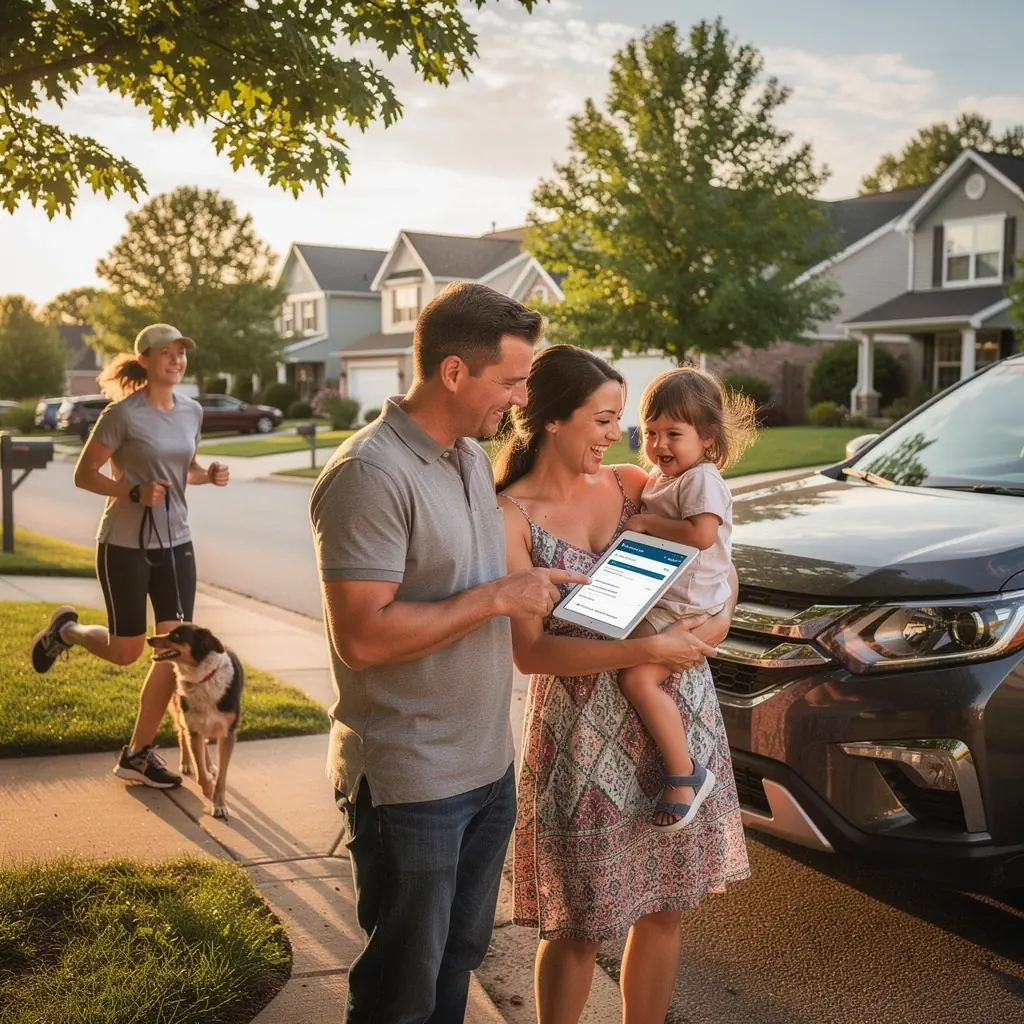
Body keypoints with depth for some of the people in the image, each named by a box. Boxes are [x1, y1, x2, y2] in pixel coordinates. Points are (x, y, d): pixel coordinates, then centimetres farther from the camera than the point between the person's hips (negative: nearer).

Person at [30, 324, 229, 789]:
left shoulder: (192, 411, 4)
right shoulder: (123, 414, -14)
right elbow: (83, 475, -9)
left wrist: (210, 475, -3)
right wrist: (135, 493, -23)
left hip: (176, 542, 5)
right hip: (124, 545, -5)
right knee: (126, 651, 5)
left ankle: (137, 755, 12)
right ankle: (66, 630, 38)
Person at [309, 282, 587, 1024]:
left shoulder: (473, 457, 8)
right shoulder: (371, 474, -21)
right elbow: (361, 637, -26)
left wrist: (533, 589, 5)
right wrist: (498, 598, -21)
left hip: (488, 766, 8)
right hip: (411, 783, -8)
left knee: (457, 960, 22)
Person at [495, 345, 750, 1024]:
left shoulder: (634, 485, 2)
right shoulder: (512, 516, -10)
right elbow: (530, 651, -15)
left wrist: (720, 621, -10)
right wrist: (649, 650, -21)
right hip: (585, 736, -4)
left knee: (665, 907, 15)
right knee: (580, 928, 8)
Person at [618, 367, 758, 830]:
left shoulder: (702, 479, -13)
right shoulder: (659, 476, 16)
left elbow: (700, 534, -28)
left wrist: (646, 522, -18)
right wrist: (636, 522, 13)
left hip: (686, 606, -11)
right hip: (655, 598, 11)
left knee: (637, 678, -24)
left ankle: (684, 774, -12)